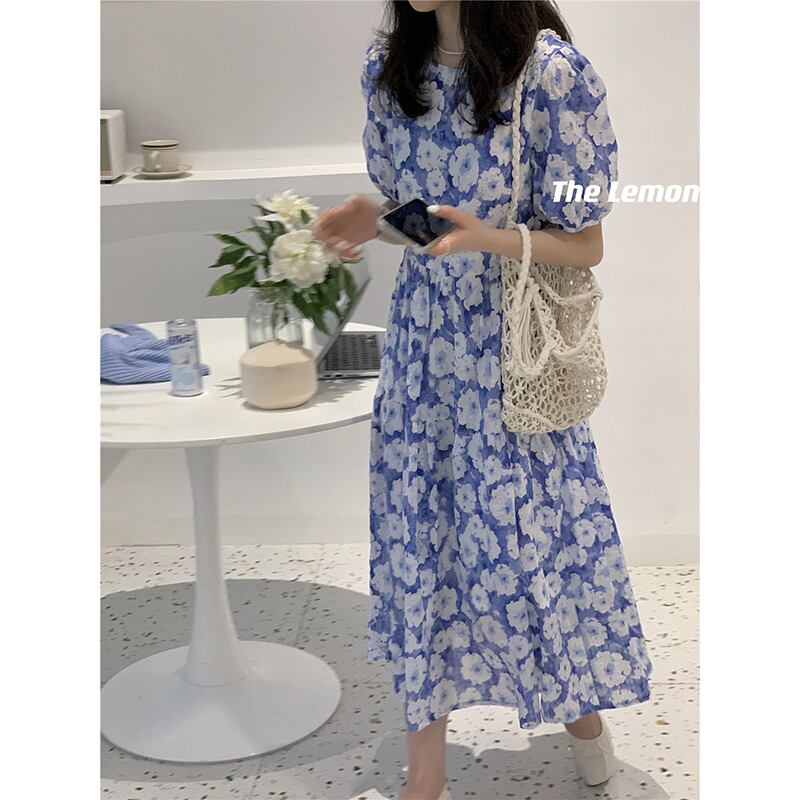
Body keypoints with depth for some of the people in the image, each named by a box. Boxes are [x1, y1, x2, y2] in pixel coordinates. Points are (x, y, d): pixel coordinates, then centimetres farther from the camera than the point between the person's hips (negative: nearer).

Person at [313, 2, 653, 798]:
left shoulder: (550, 70, -17)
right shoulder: (387, 65, 0)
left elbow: (585, 244, -11)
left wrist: (487, 237, -28)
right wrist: (372, 217, -10)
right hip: (422, 337, 5)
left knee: (534, 525, 7)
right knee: (417, 527, 8)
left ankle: (579, 698, 40)